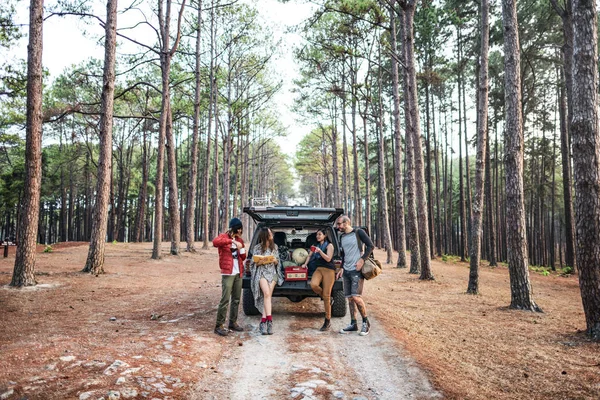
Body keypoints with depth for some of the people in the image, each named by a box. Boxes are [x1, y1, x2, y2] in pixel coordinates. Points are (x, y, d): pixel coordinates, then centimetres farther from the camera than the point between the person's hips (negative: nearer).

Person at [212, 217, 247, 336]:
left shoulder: (240, 240, 13)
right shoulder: (224, 237, -5)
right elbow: (215, 242, -29)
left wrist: (241, 249, -5)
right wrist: (232, 241, -35)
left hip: (239, 273, 7)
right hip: (228, 273, -6)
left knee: (236, 299, 10)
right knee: (225, 300, -9)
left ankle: (233, 322, 20)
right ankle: (219, 326, -4)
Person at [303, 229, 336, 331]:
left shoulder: (329, 245, 2)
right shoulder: (316, 246, 19)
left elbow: (328, 258, -9)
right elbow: (310, 255, 28)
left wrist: (320, 251, -20)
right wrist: (306, 263, 14)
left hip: (328, 270, -5)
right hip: (318, 269, 5)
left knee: (326, 296, -8)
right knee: (313, 284, -29)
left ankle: (328, 321, 1)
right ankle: (327, 299, 2)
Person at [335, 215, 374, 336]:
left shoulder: (358, 233, -4)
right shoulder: (342, 237, 15)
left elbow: (370, 246, -7)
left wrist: (362, 259, -16)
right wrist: (342, 268, 15)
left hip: (357, 270, -7)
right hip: (346, 271, 7)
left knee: (356, 297, -14)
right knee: (349, 298, 5)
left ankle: (366, 322, 2)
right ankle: (353, 324, 13)